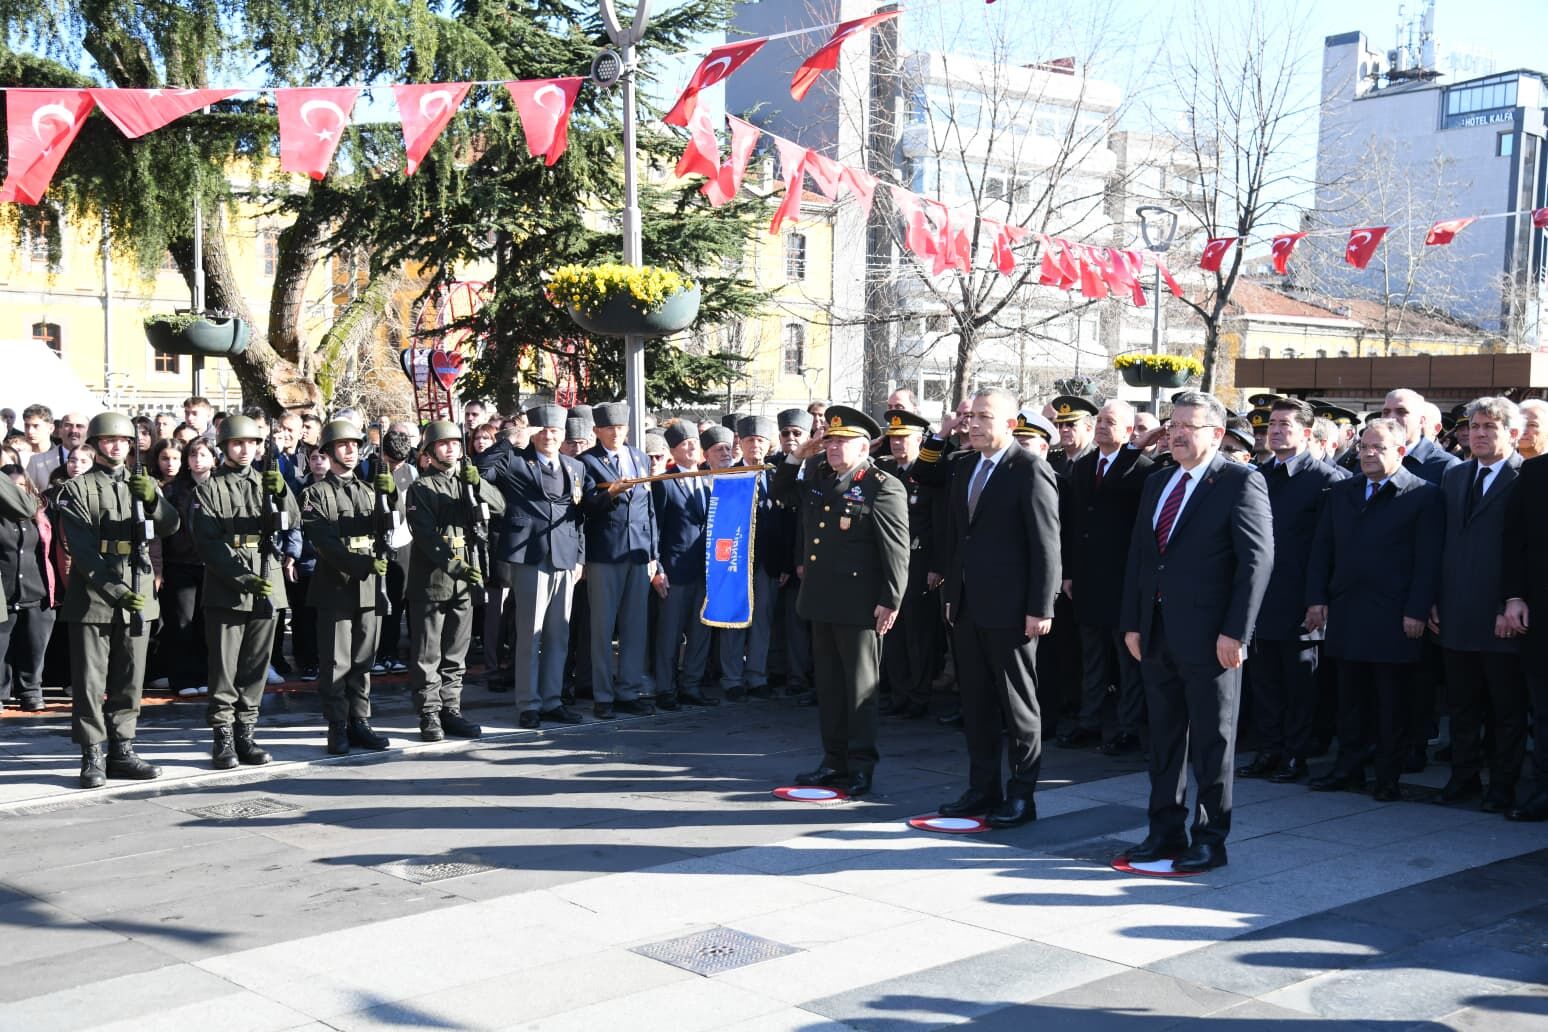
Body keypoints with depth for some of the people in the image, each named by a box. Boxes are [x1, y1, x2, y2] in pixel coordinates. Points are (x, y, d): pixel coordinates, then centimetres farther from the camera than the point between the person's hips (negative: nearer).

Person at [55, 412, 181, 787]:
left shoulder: (144, 485, 14)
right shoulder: (77, 489, 0)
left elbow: (170, 526, -3)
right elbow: (82, 549, -10)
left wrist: (152, 500, -23)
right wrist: (114, 590, -21)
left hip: (137, 597, 4)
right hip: (92, 598, -4)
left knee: (129, 680, 8)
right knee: (90, 682, -1)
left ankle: (121, 751, 16)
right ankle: (92, 757, 3)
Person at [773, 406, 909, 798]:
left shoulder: (883, 487, -11)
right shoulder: (818, 477, 12)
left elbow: (896, 551, -14)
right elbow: (781, 492, 30)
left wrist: (890, 601, -17)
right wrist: (798, 455, 14)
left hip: (859, 605, -8)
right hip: (821, 600, 8)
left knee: (860, 687, 1)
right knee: (828, 684, 13)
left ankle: (861, 767, 9)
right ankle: (834, 761, 22)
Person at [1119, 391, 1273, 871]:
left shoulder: (1240, 482, -8)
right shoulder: (1156, 484, 15)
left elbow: (1257, 559, -13)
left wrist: (1235, 632, -18)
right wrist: (1131, 623, 10)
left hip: (1209, 637, -7)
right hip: (1157, 634, 7)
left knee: (1212, 742, 3)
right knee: (1163, 737, 13)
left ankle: (1210, 839, 13)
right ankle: (1166, 830, 24)